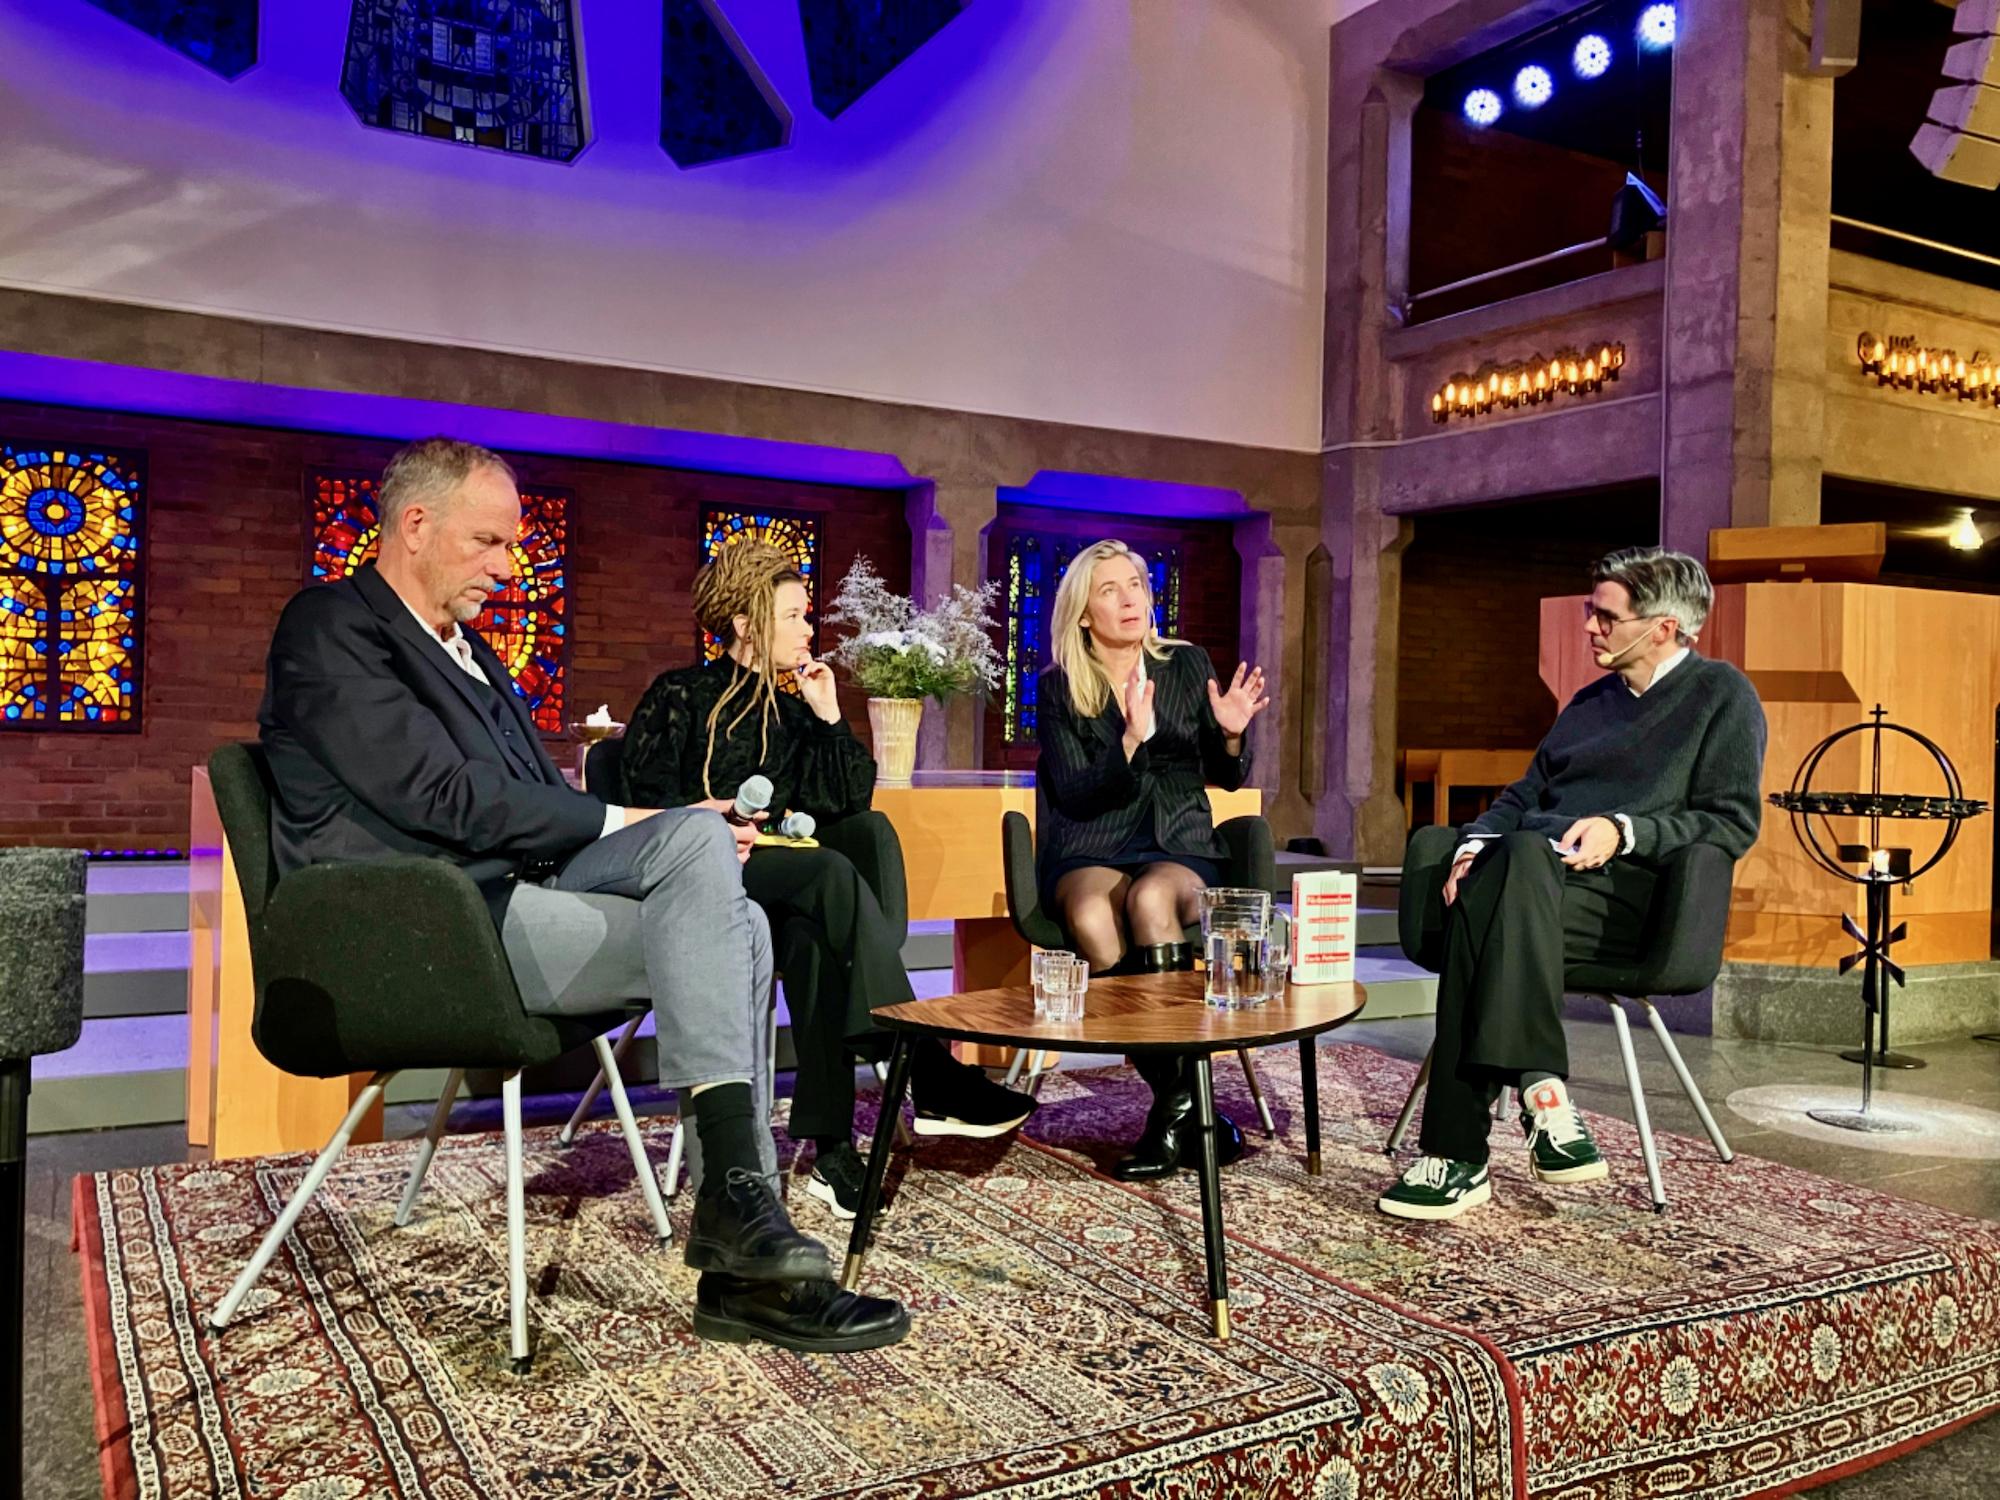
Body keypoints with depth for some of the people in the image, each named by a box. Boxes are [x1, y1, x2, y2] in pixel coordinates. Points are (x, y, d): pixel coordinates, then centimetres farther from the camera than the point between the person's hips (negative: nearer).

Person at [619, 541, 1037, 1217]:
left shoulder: (791, 711, 23)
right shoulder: (680, 694, 8)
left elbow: (849, 798, 15)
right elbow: (651, 797, -3)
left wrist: (827, 715, 9)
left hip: (777, 893, 5)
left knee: (814, 933, -34)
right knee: (832, 872, -34)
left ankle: (830, 1146, -40)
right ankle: (928, 1074, -41)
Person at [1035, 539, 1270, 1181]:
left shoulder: (1189, 664, 10)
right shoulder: (1058, 688, 5)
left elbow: (1227, 778, 12)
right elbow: (1074, 794, -6)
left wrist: (1231, 733, -11)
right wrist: (1132, 741, -22)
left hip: (1180, 846, 1)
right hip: (1090, 851, 0)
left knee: (1150, 898, -36)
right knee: (1092, 916, -36)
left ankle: (1174, 1105, -33)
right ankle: (1188, 1109, -31)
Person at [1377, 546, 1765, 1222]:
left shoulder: (1722, 695, 11)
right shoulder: (1590, 702, 30)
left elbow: (1734, 824, 0)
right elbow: (1524, 795, 27)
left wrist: (1625, 831, -14)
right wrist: (1477, 842, 5)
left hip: (1633, 894, -6)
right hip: (1528, 880, 6)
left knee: (1522, 856, -37)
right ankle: (1541, 1090, -34)